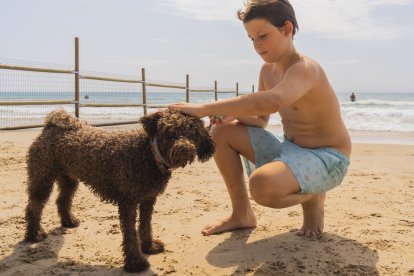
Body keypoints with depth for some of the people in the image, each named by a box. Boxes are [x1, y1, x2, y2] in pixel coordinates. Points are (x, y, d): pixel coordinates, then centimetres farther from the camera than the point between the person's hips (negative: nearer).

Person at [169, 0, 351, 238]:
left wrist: (205, 108, -45)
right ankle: (242, 214, 11)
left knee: (263, 185, -37)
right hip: (289, 148, 9)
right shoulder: (267, 70, 4)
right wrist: (231, 113, -12)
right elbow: (261, 120, 11)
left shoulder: (305, 68, -24)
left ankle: (313, 197, -1)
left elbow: (271, 102, -46)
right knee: (222, 133, 1)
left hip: (327, 159, -8)